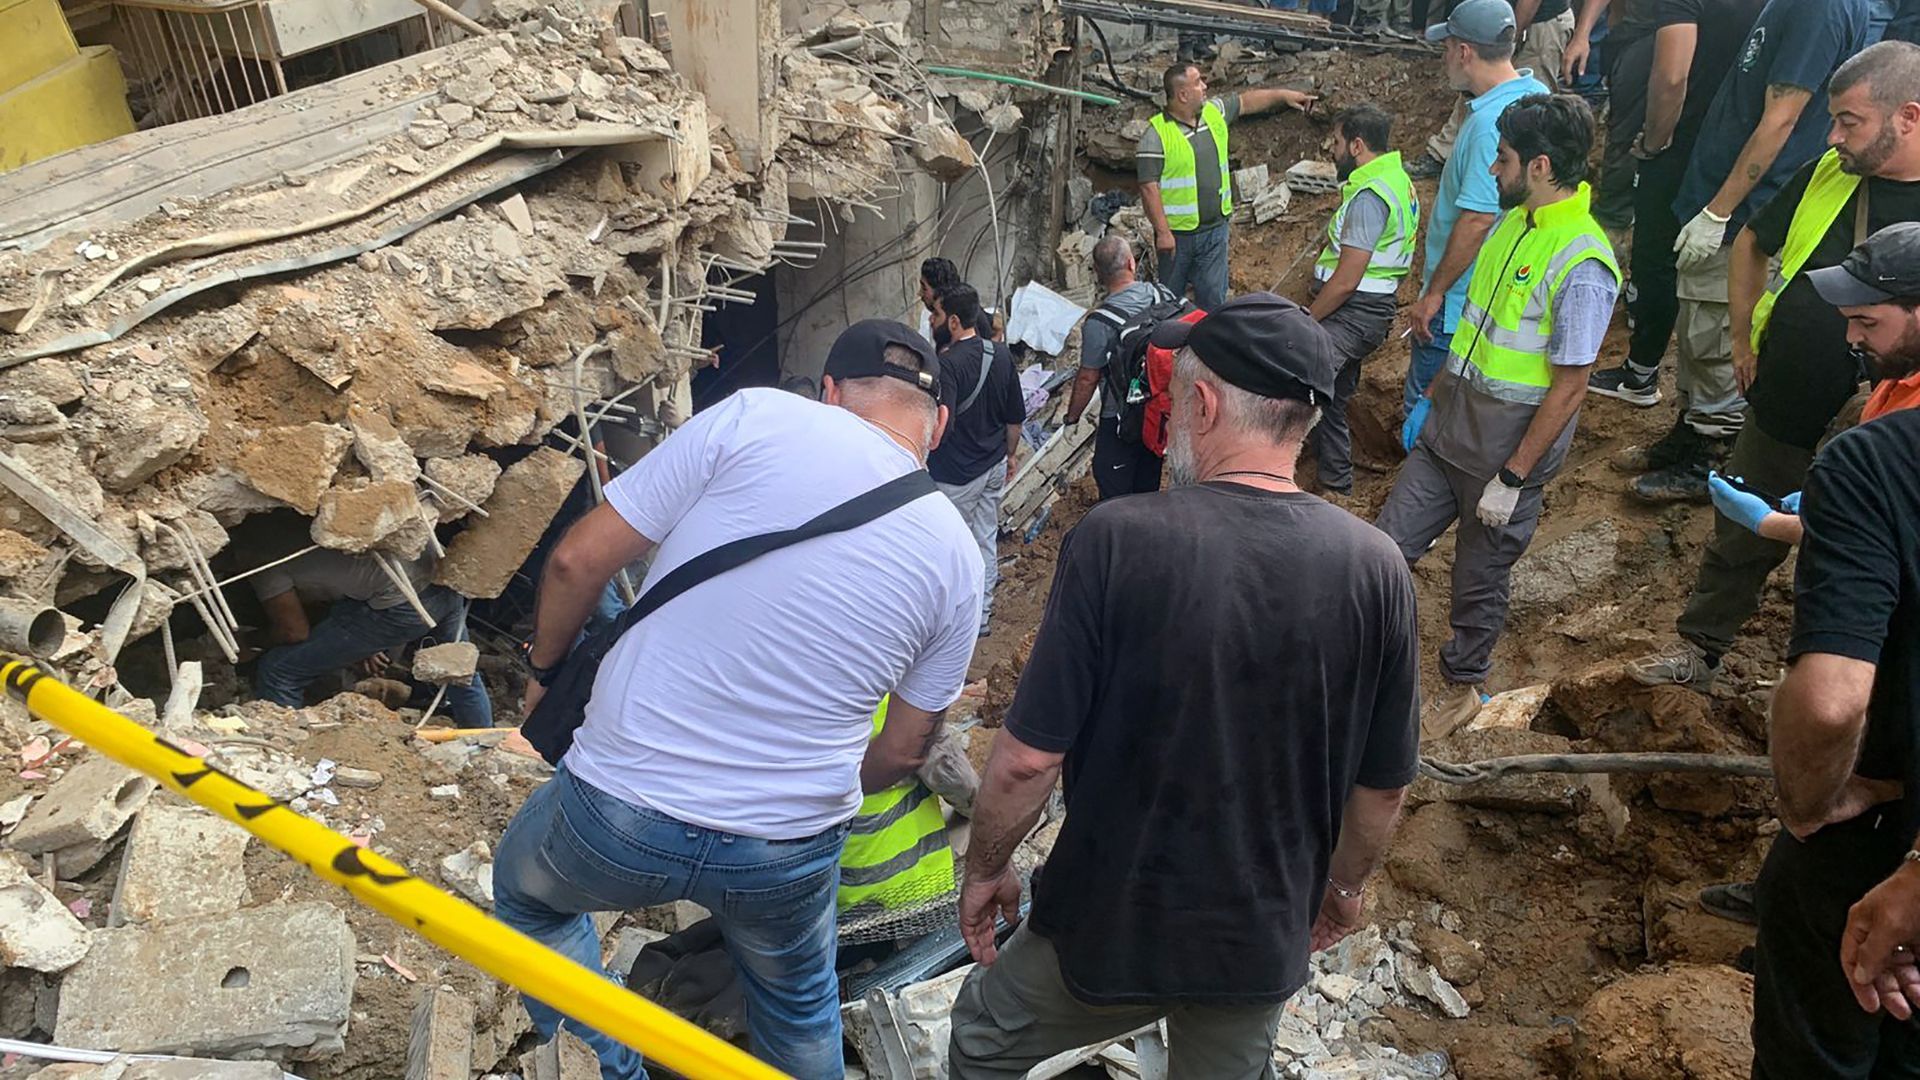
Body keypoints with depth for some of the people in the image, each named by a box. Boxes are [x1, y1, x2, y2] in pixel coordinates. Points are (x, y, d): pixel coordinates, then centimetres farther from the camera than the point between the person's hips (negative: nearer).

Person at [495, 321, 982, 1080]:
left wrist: (547, 669, 11)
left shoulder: (755, 418, -11)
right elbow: (904, 749, 9)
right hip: (789, 854, 3)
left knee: (527, 890, 33)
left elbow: (577, 562, -8)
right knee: (798, 998, 34)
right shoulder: (955, 555, 0)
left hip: (617, 815, -2)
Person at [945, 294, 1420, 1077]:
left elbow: (1029, 758, -21)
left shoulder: (1116, 540, -24)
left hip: (1111, 924, -3)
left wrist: (986, 868, -2)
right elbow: (1385, 783, -3)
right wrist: (1346, 883, 16)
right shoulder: (1375, 569, -14)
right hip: (1265, 939, 4)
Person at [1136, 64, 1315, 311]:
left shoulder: (1214, 112, 3)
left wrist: (1284, 95, 24)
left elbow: (1246, 101, 22)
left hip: (1215, 229, 5)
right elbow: (1149, 188, -18)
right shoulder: (1155, 135, -16)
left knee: (1213, 298, 8)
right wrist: (1162, 232, -21)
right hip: (1177, 233, -5)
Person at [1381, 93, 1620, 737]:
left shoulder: (1583, 265, -22)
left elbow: (1569, 389, -20)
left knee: (1481, 577, 11)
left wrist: (1512, 478, -17)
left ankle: (1464, 686, 34)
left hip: (1510, 443, -7)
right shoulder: (1512, 221, 4)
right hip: (1451, 420, 7)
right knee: (1388, 545, 7)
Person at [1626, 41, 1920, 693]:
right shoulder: (1825, 175, -3)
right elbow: (1752, 244, 15)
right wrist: (1744, 337, 11)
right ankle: (1698, 650, 36)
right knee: (1739, 538, 18)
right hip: (1783, 411, 4)